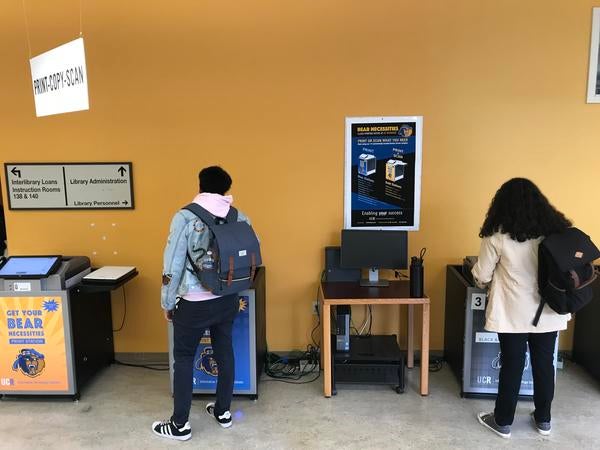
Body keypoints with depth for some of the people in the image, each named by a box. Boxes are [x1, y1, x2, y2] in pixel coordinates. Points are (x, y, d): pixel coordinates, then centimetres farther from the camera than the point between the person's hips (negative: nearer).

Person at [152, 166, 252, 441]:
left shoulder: (185, 217, -13)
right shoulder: (238, 217, 0)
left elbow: (173, 264, -13)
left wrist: (167, 303, -2)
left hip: (194, 304, -4)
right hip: (228, 300, 5)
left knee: (183, 359, 10)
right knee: (224, 353, 18)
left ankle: (180, 425, 19)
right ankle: (223, 411, 32)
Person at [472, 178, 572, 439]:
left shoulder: (498, 235, -12)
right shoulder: (557, 229, -2)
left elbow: (481, 276, -5)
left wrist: (487, 282, 18)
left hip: (513, 314, -3)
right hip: (550, 312, 4)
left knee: (512, 365, 8)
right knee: (544, 363, 16)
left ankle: (503, 422, 22)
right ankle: (543, 419, 32)